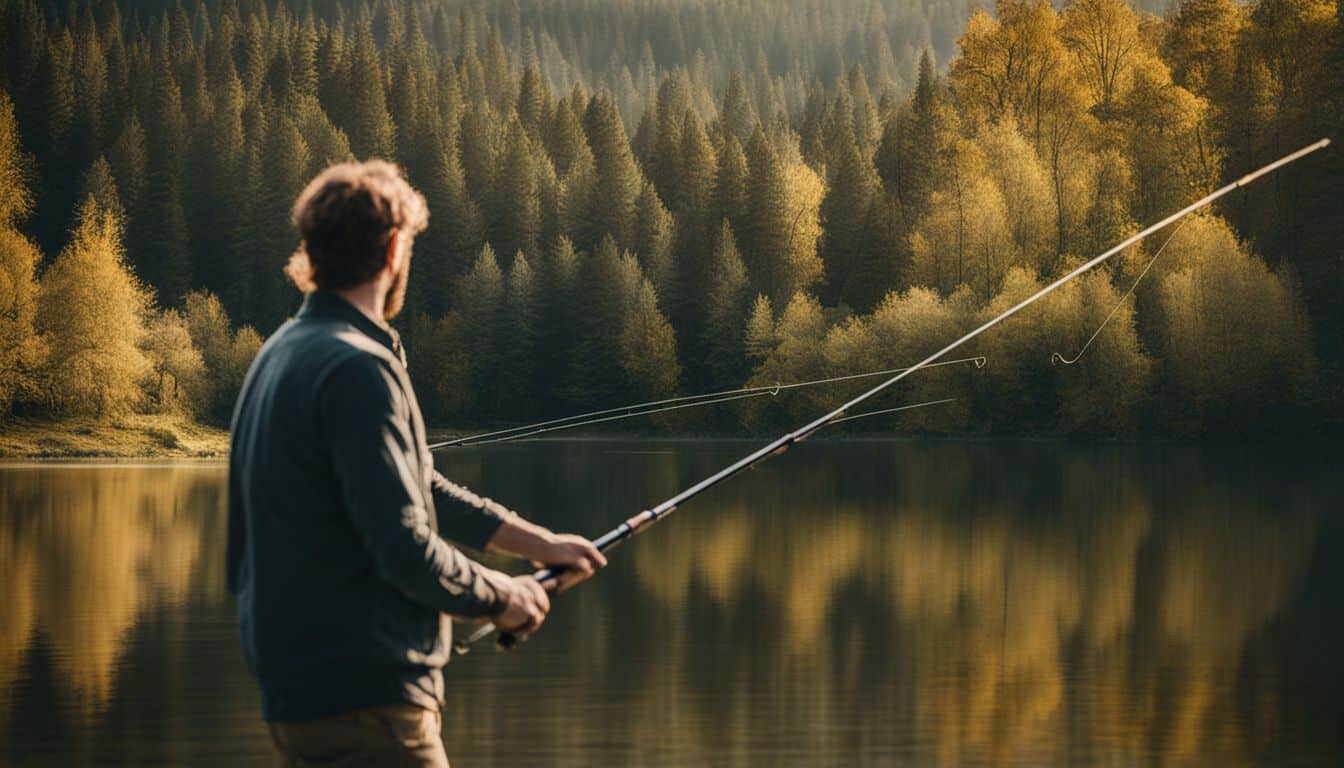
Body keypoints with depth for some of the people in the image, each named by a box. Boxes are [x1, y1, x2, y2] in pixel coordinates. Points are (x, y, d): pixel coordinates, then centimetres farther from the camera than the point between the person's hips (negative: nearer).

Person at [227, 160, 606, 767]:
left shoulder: (284, 354, 14)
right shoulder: (357, 369, -17)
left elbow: (415, 486, 20)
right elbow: (405, 550, -21)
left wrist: (538, 542, 20)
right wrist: (499, 596, -4)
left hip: (294, 690, 10)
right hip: (362, 703, -10)